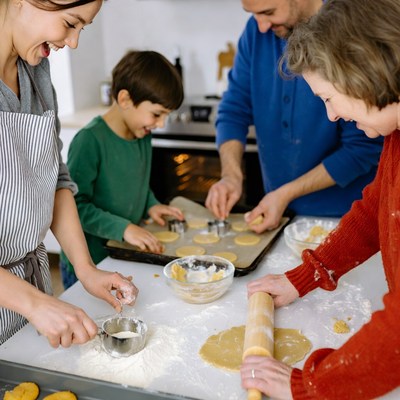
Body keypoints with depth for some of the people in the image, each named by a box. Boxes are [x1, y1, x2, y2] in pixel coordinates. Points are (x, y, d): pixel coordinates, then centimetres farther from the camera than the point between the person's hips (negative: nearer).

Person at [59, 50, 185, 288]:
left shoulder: (143, 136, 3)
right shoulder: (91, 140, -22)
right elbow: (75, 204, -23)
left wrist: (151, 205, 1)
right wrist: (123, 228, -25)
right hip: (89, 261, -7)